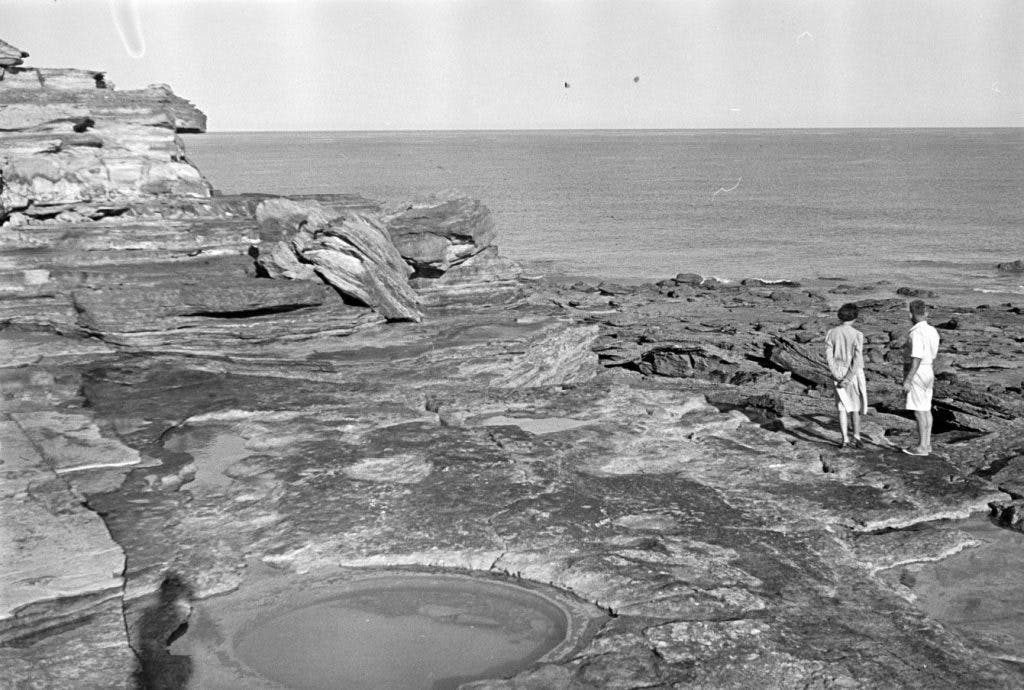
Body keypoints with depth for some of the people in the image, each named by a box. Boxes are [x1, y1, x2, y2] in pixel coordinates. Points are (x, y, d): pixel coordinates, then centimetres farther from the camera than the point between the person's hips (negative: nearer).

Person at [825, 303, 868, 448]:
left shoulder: (831, 334, -2)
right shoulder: (857, 335, -12)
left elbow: (828, 356, -8)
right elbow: (858, 360, -17)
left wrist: (837, 376, -11)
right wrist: (848, 379, -15)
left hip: (838, 374, 2)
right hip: (854, 374, -2)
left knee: (843, 407, 8)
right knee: (855, 407, 13)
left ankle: (845, 439, 5)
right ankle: (856, 436, 5)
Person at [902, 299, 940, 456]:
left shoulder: (916, 333, -22)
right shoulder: (932, 331, 6)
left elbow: (916, 359, -24)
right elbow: (932, 355, 14)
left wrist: (908, 380, -23)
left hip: (917, 373, -9)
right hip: (928, 371, 9)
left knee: (919, 411, -4)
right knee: (926, 410, 13)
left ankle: (922, 447, -1)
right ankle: (927, 443, 18)